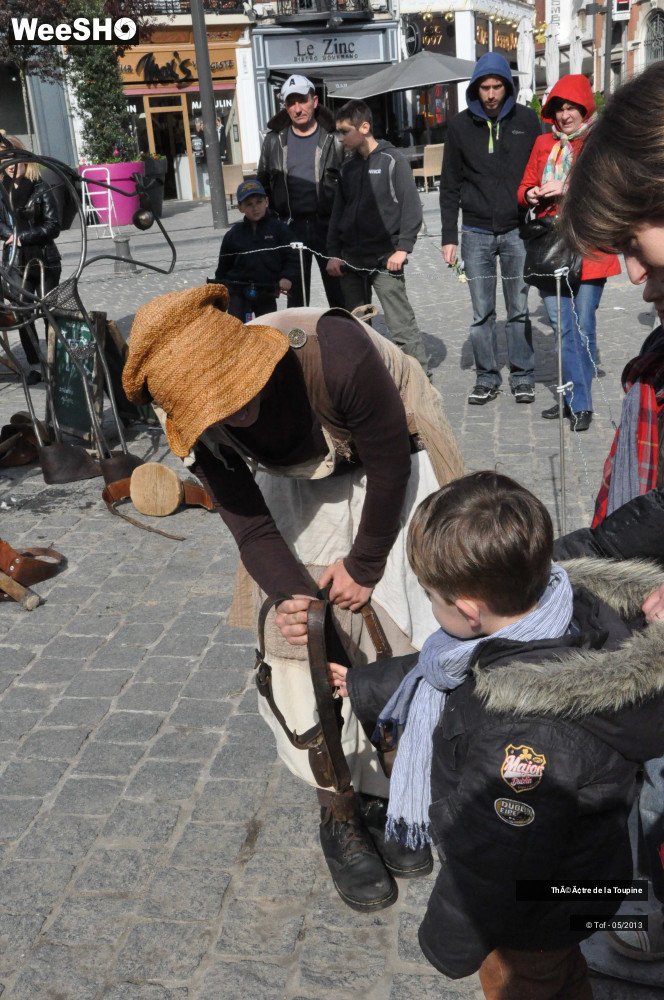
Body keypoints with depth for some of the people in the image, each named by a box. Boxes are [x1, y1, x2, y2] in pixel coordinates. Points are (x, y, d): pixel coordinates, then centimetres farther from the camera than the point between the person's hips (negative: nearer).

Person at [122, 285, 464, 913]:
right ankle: (339, 813, 11)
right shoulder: (200, 426, -25)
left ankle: (386, 789, 17)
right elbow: (252, 527, -16)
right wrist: (292, 596, -35)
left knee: (400, 623, -4)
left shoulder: (337, 354, -39)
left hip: (395, 456, -2)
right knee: (303, 638, -5)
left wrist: (365, 564, -13)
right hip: (302, 479, 3)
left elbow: (389, 463, -24)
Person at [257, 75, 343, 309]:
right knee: (296, 293, 9)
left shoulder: (332, 138, -1)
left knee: (339, 292, 4)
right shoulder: (274, 140, 6)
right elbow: (263, 183, 13)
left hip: (328, 225, -2)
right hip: (291, 227, 2)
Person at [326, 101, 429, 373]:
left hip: (385, 260, -6)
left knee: (401, 324, -7)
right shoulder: (347, 167, 13)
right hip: (351, 261, 6)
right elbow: (338, 213, 16)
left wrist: (403, 248, -15)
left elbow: (411, 206, -7)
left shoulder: (391, 161, -3)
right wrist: (333, 253, 8)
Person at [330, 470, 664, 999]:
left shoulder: (531, 735, -48)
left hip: (532, 921, -7)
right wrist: (361, 684, 14)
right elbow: (438, 672, 0)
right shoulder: (564, 604, -19)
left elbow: (495, 866, -32)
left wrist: (449, 944, -12)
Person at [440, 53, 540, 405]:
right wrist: (449, 236, 2)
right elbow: (450, 186, 6)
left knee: (519, 309, 4)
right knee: (482, 313, 5)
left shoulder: (526, 119, 4)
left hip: (517, 230, -1)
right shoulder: (461, 125, 5)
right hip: (476, 233, 1)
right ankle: (486, 378, 15)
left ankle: (522, 376, 14)